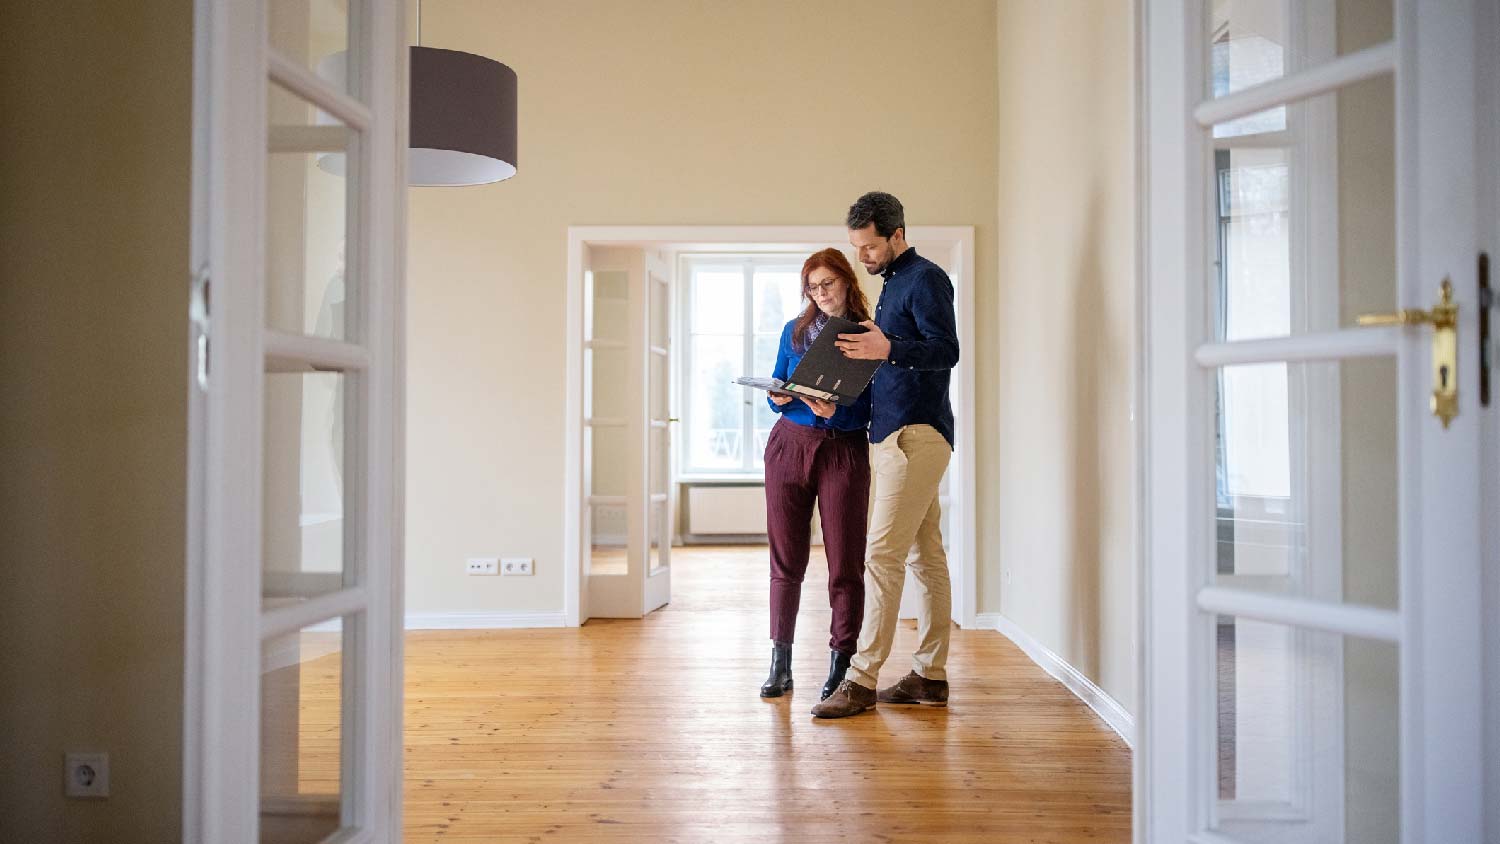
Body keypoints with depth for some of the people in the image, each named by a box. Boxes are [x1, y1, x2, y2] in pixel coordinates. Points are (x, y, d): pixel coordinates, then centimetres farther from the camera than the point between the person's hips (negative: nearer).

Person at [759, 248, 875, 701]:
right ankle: (780, 664, 11)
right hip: (789, 446, 3)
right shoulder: (795, 330, 11)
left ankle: (840, 664, 6)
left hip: (844, 451, -3)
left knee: (845, 562, -2)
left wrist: (835, 412, -21)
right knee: (786, 558, 4)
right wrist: (779, 398, -7)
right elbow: (776, 390, 15)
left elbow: (869, 410, -3)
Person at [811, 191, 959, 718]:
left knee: (883, 554, -12)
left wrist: (888, 349, -32)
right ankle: (930, 676, 14)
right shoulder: (894, 284, 22)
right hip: (893, 433, 10)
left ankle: (863, 679, -9)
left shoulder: (925, 278, -7)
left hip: (914, 434, -10)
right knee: (925, 556, 10)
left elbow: (946, 350, -18)